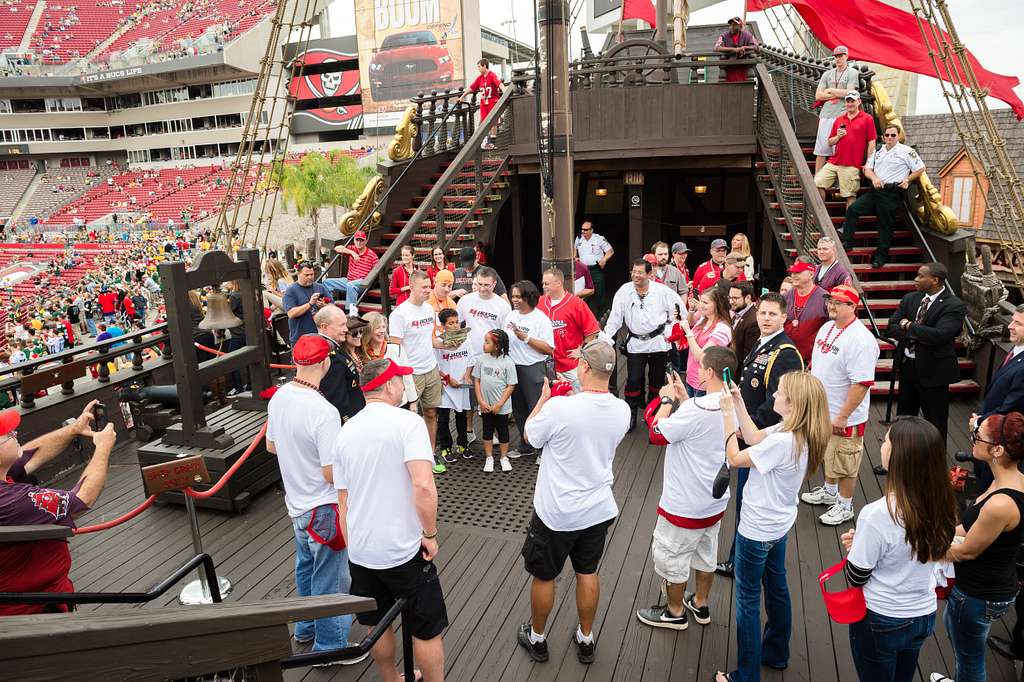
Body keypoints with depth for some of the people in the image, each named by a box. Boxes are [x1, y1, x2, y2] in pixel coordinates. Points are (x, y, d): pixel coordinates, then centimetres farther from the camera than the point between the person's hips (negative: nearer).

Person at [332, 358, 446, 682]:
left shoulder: (345, 432, 3)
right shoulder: (407, 422, -16)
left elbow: (343, 501, 9)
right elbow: (423, 486, -28)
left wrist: (352, 548, 19)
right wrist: (430, 534, -14)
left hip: (360, 551, 6)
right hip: (404, 550, -6)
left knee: (378, 625, 24)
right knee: (427, 630, 12)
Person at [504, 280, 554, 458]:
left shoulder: (541, 319, -11)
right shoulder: (510, 316, 9)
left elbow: (549, 349, -17)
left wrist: (526, 338, -21)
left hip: (533, 369, -7)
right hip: (513, 368, 7)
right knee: (518, 409, 16)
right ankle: (526, 446, 32)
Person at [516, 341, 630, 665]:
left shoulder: (559, 407, -28)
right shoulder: (622, 410, -10)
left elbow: (531, 435, -8)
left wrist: (544, 397, 4)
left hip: (556, 513, -4)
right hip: (599, 510, 5)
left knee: (543, 576, 17)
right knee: (588, 573, 22)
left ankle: (537, 638, 37)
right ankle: (586, 639, 39)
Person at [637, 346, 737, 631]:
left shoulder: (696, 409, -32)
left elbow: (657, 433, -20)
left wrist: (667, 400, -9)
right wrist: (683, 399, 3)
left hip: (685, 504, -8)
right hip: (715, 500, 8)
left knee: (671, 556, 14)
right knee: (705, 552, 26)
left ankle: (675, 612, 32)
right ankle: (700, 604, 45)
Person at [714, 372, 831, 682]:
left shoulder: (782, 441, -33)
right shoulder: (801, 433, -5)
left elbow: (735, 458, -22)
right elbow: (754, 438, 5)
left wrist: (727, 413, -18)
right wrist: (739, 403, -1)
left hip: (757, 531, -9)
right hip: (778, 525, 9)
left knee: (748, 600, 5)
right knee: (776, 586, 24)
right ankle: (776, 653, 44)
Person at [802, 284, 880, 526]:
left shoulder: (861, 340, -25)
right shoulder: (827, 327, 3)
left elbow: (862, 384, -27)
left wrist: (842, 416, -24)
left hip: (844, 418, -8)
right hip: (821, 410, 8)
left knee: (845, 464, 9)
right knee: (827, 455, 26)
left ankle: (845, 507, 27)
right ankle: (829, 492, 46)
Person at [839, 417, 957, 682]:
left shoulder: (877, 515, -31)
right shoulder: (942, 504, -12)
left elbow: (856, 578, -19)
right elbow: (917, 553, 4)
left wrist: (854, 546, -2)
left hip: (881, 621, -5)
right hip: (924, 615, 5)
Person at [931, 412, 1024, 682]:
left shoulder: (1001, 504, -36)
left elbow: (965, 552, -21)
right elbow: (972, 528, 5)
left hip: (979, 596, -9)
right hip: (995, 583, 9)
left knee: (970, 658, 16)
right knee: (952, 624, 34)